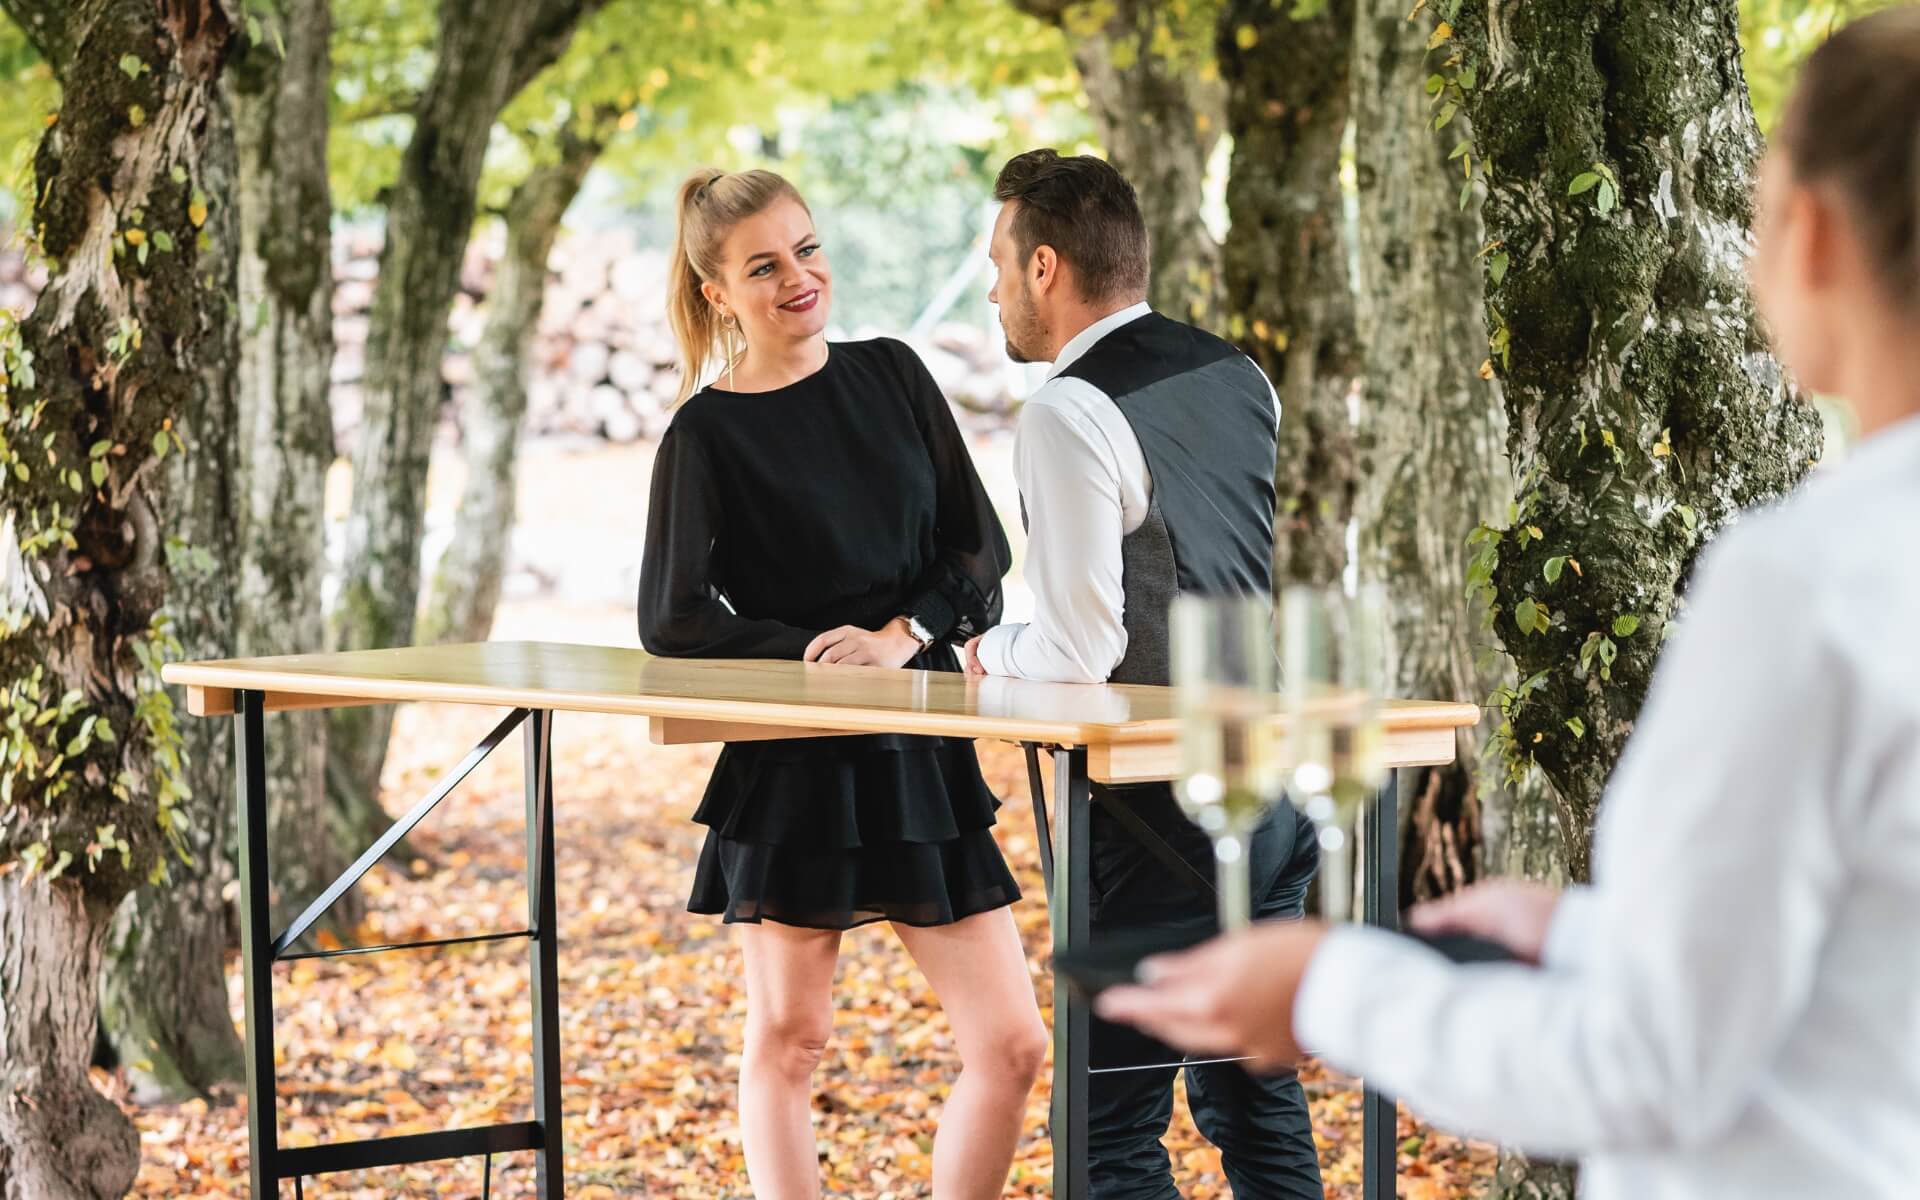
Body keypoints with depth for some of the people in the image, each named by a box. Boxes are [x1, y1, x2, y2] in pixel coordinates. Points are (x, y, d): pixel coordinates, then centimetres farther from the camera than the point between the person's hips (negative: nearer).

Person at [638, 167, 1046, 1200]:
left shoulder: (890, 376, 8)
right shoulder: (706, 435, -3)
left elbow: (980, 546, 6)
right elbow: (672, 619, -6)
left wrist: (901, 636, -10)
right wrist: (814, 653, -14)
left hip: (923, 755, 4)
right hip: (791, 762, -4)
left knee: (1011, 1047, -1)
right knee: (787, 1038, 4)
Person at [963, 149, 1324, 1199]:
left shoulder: (1069, 415, -16)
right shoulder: (1236, 376, 10)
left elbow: (1081, 650, -21)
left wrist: (992, 652, 2)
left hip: (1163, 810, -9)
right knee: (1251, 1094, 17)